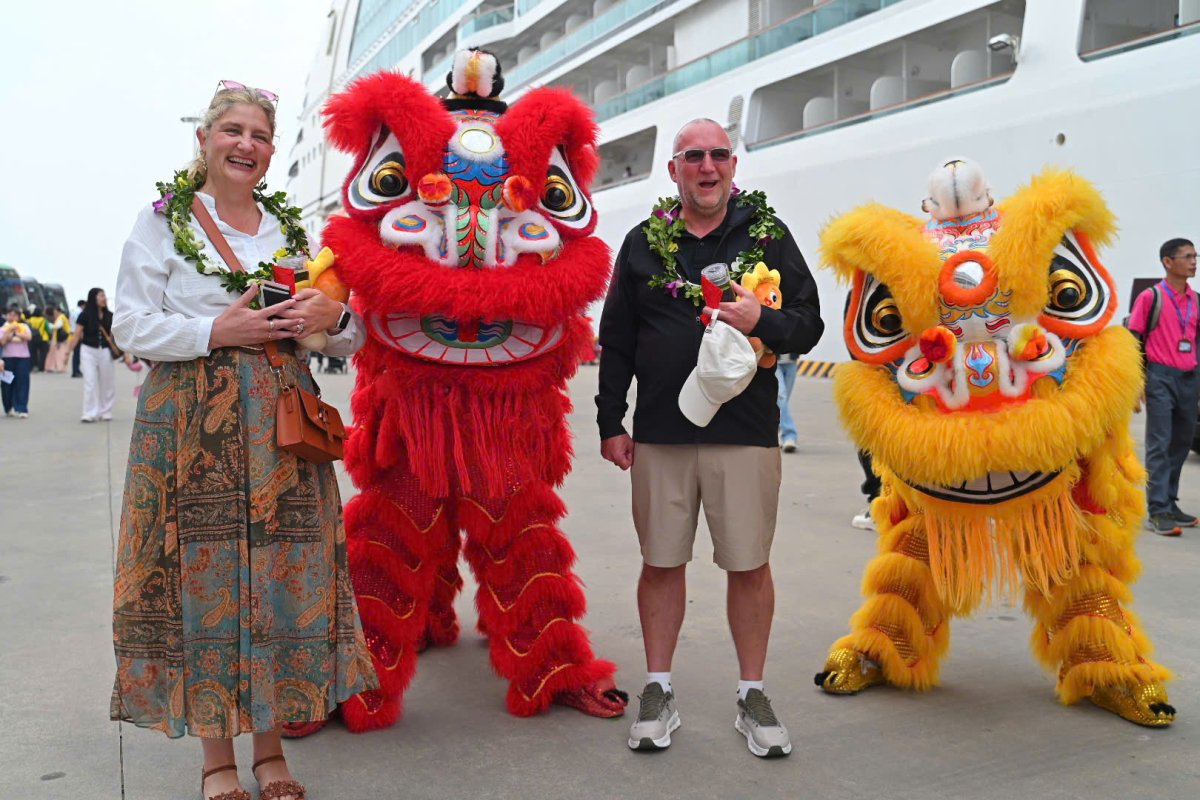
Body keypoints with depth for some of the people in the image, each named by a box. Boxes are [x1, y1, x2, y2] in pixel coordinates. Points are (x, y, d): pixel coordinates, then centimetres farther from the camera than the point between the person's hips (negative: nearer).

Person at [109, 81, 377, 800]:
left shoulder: (293, 228, 16)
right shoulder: (163, 220, 6)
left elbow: (350, 337, 16)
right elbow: (132, 327, -1)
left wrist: (333, 317, -6)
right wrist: (217, 330, -14)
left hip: (281, 425, 3)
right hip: (193, 426, -3)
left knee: (285, 576, 2)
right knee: (204, 577, -2)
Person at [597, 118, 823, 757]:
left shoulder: (767, 234, 5)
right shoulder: (643, 242, 9)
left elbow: (809, 324, 3)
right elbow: (615, 340, 10)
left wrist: (761, 320, -18)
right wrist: (610, 423, 6)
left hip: (746, 431, -1)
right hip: (660, 434, 1)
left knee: (750, 564, 5)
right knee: (661, 562, 8)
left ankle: (752, 697, 21)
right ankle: (657, 692, 23)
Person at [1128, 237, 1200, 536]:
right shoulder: (1151, 297, -6)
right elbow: (1133, 339, -7)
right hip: (1161, 379, -6)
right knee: (1160, 445, -7)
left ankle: (1171, 504, 20)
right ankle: (1158, 512, -7)